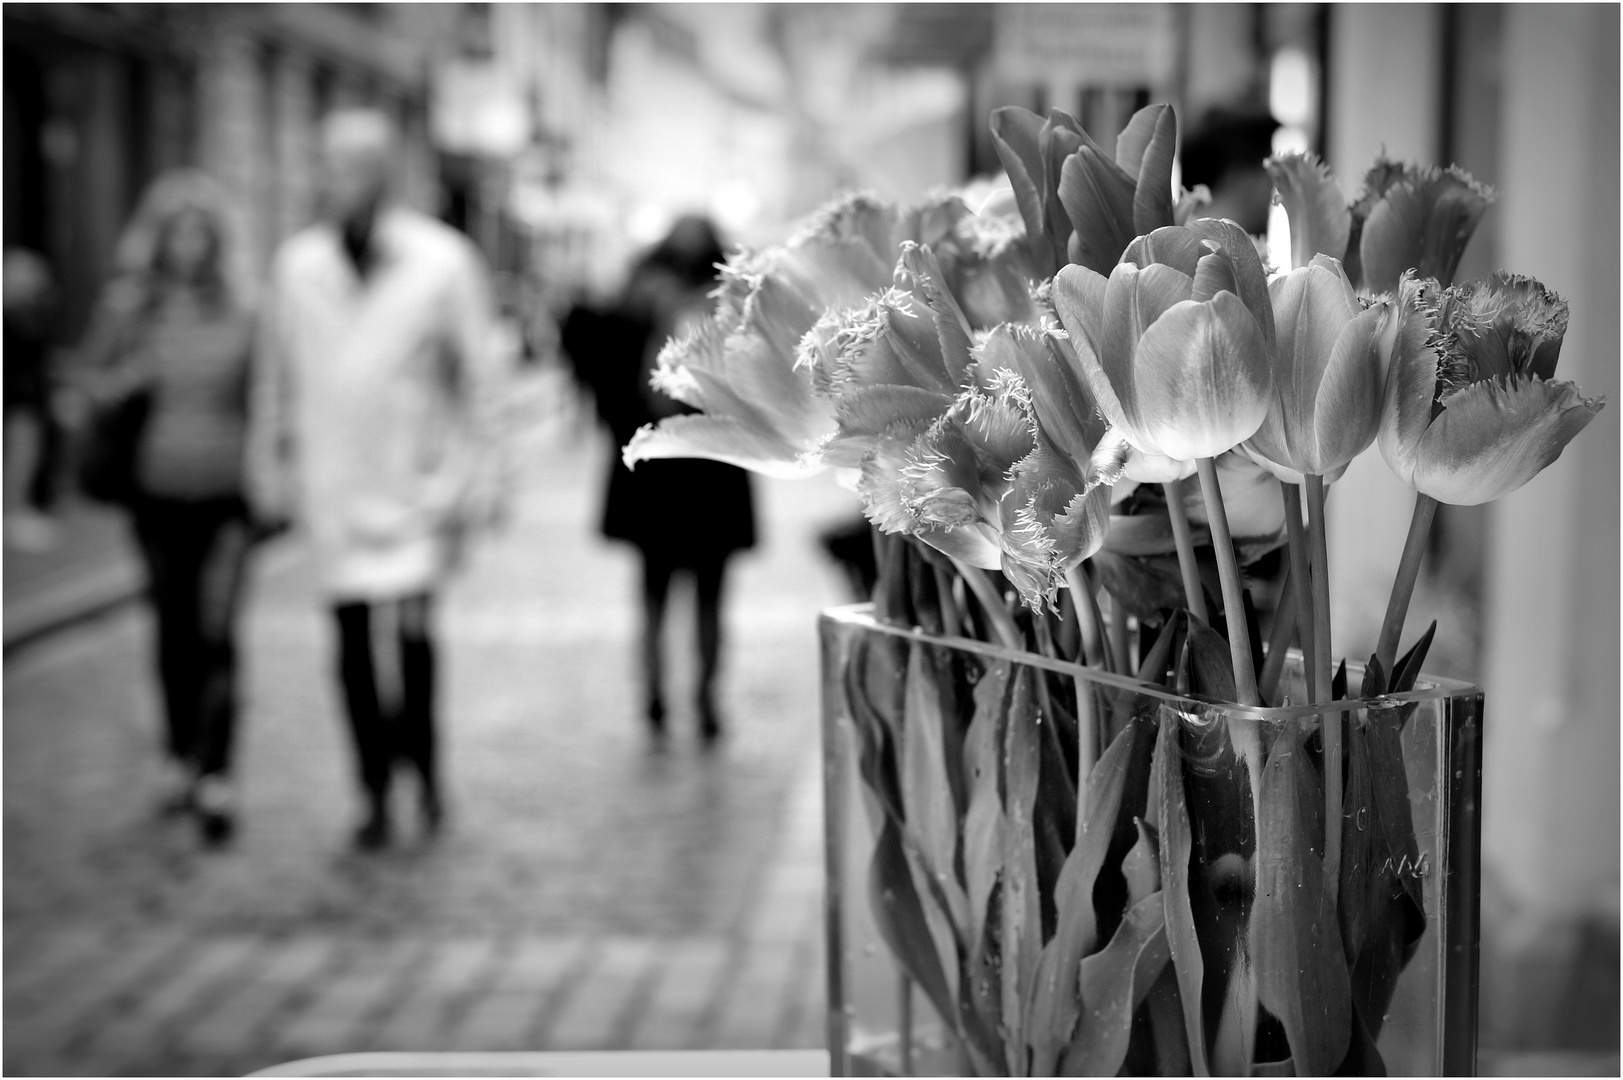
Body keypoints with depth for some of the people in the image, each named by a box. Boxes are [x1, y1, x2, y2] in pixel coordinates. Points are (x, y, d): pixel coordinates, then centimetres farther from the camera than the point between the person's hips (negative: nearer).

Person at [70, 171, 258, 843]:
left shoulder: (243, 308, -6)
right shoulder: (131, 304, -1)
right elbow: (90, 380, 7)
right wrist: (137, 371, -12)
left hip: (227, 492, -3)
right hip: (158, 490, 3)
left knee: (217, 632, -11)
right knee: (174, 629, 13)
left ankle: (217, 781, -11)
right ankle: (184, 763, 27)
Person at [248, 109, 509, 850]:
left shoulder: (443, 262, -4)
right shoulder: (297, 265, 5)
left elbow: (480, 373, 1)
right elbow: (274, 375, 13)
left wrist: (480, 480, -2)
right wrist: (269, 470, 14)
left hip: (415, 476, -3)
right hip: (332, 482, 3)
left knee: (408, 627, -14)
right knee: (353, 642, 4)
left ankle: (423, 765, 10)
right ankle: (376, 795, 16)